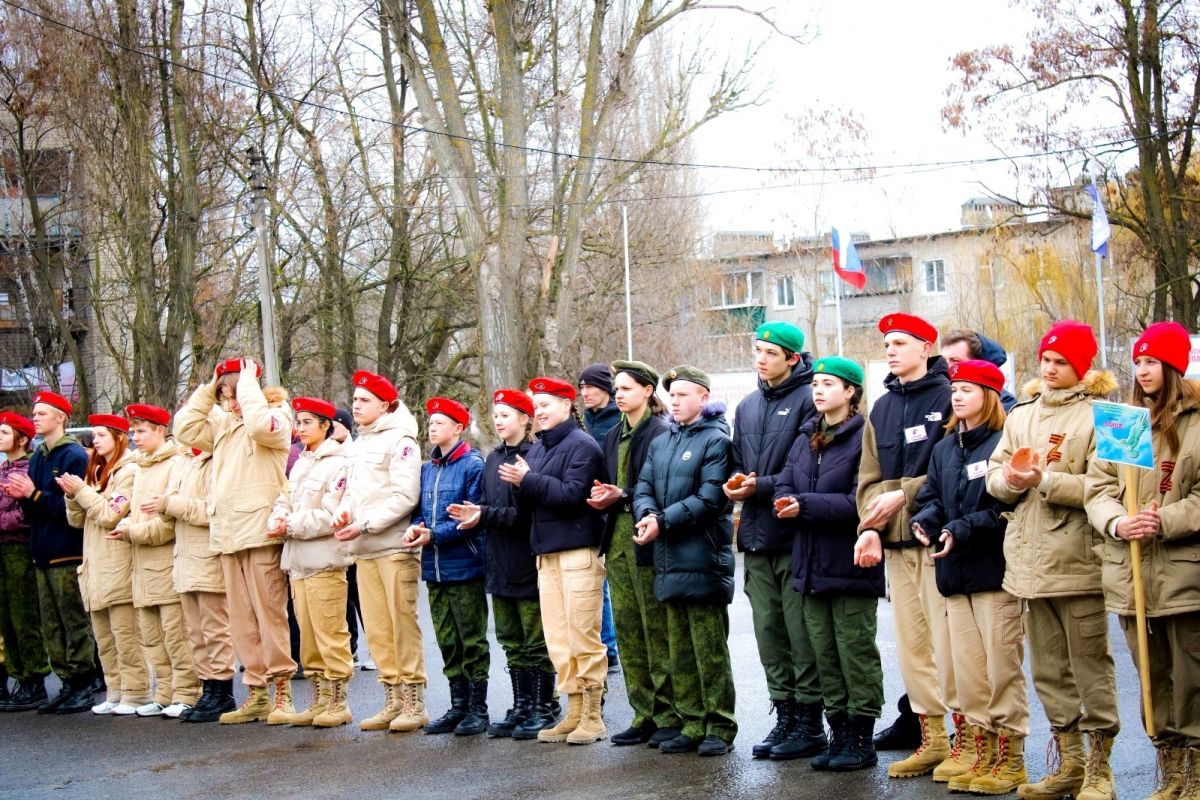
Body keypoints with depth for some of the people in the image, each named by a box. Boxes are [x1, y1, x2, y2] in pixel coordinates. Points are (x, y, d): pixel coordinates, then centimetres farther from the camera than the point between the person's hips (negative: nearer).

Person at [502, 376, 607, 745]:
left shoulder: (581, 445, -7)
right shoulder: (537, 447, 18)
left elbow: (573, 494, -18)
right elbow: (530, 501, 17)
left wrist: (528, 480, -17)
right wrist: (522, 484, -4)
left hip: (579, 551, -8)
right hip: (546, 551, 8)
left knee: (584, 637, -5)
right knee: (557, 640, 8)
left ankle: (593, 717, 2)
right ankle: (574, 712, 15)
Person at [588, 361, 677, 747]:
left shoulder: (662, 433, -8)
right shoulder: (614, 437, 17)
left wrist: (623, 496, -16)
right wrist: (602, 497, 0)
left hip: (648, 541, -8)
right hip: (618, 539, 8)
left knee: (657, 630, -5)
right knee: (627, 631, 8)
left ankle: (669, 716, 2)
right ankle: (644, 716, 14)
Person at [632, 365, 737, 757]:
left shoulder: (715, 440, -6)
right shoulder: (661, 443, 18)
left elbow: (709, 498, -15)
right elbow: (643, 488, 12)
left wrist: (663, 522, -17)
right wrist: (647, 514, -10)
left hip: (703, 558, -7)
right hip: (669, 560, 8)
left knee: (710, 649, -4)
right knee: (679, 650, 10)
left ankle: (719, 727, 2)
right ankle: (691, 725, 17)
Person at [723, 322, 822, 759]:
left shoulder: (808, 400, -8)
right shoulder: (747, 406, 16)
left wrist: (762, 486, -17)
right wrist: (736, 483, 1)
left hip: (793, 533, -7)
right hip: (756, 536, 7)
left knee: (801, 631, -3)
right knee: (768, 630, 10)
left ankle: (810, 721, 4)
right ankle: (785, 717, 17)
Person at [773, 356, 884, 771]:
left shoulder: (864, 438, -12)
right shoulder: (806, 438, 14)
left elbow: (861, 501, -20)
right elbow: (784, 485, 9)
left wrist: (805, 505, -21)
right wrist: (787, 502, -14)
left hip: (850, 565, -7)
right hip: (812, 562, 8)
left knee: (856, 651, 1)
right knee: (824, 653, 11)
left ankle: (861, 740, 9)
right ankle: (838, 733, 19)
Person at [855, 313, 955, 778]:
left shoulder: (949, 398, -6)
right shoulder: (881, 409, 16)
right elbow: (870, 478, 12)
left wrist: (904, 494, -13)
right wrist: (870, 526, -3)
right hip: (895, 540, 7)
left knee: (946, 639, -7)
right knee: (910, 642, 9)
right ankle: (931, 739, 17)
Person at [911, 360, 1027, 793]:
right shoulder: (944, 448, 15)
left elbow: (1009, 506, -16)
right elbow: (932, 496, 14)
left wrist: (963, 529, -21)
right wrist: (925, 520, -8)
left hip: (995, 570, -7)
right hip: (955, 573, 7)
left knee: (1002, 666, -3)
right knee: (965, 665, 11)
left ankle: (1009, 758, 4)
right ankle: (973, 748, 20)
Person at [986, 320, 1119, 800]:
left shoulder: (1098, 415, -6)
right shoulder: (1021, 415, 16)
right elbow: (994, 474, 13)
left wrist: (1046, 480, -19)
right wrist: (1009, 478, -9)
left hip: (1077, 562, -7)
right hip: (1029, 559, 7)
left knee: (1091, 666, -1)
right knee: (1048, 669, 12)